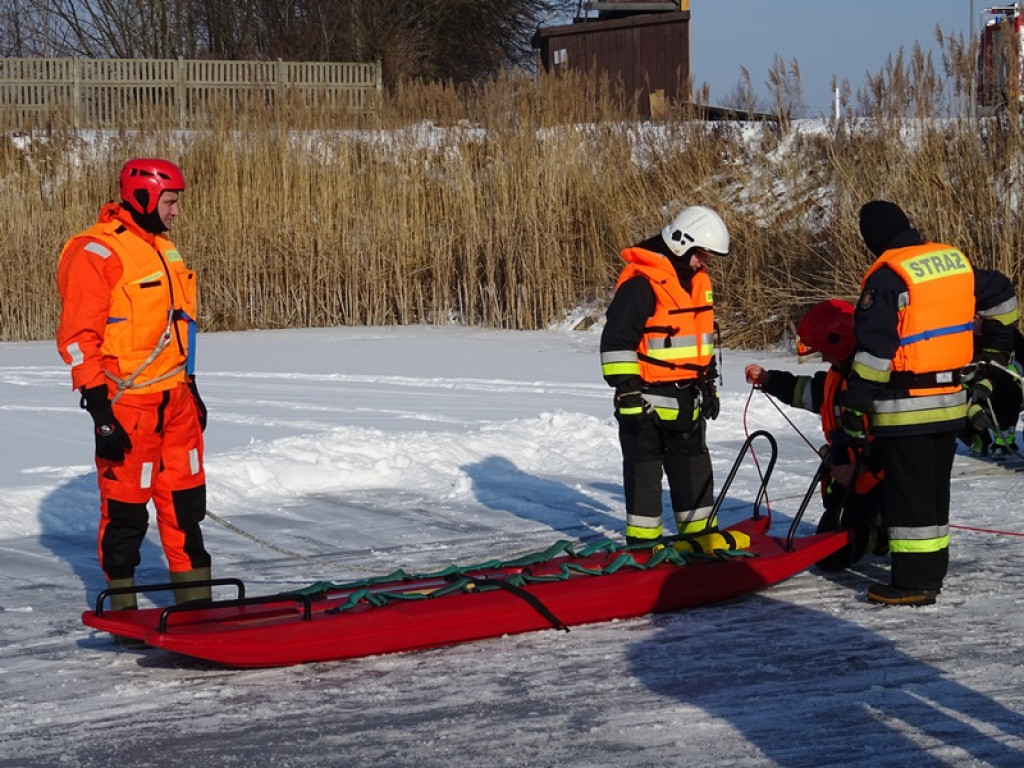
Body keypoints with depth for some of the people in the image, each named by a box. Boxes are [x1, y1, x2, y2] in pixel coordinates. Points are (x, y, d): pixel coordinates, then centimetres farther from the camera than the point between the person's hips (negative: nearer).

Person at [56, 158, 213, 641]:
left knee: (186, 501, 10)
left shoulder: (162, 250, 15)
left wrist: (189, 387, 24)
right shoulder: (97, 253, -12)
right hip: (127, 403, -8)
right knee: (126, 508, -1)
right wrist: (98, 405, -19)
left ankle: (195, 599, 18)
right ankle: (123, 606, 10)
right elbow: (78, 338, -15)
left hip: (174, 400, 8)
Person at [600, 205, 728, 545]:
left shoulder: (697, 280, 10)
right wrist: (627, 392, -20)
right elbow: (616, 341, -19)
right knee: (644, 470, 1)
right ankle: (643, 541, 8)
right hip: (648, 399, -8)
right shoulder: (640, 282, -18)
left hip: (686, 399, 8)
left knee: (694, 467, 14)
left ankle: (700, 533, 25)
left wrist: (709, 384, 22)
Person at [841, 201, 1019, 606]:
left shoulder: (886, 276, -15)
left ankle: (914, 581, -3)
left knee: (907, 492, -3)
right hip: (950, 400, 8)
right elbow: (1000, 296, 20)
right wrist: (996, 348, 33)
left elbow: (874, 349, -18)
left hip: (905, 405, -8)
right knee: (936, 488, 18)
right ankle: (933, 568, 26)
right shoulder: (956, 261, 7)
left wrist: (854, 404, -13)